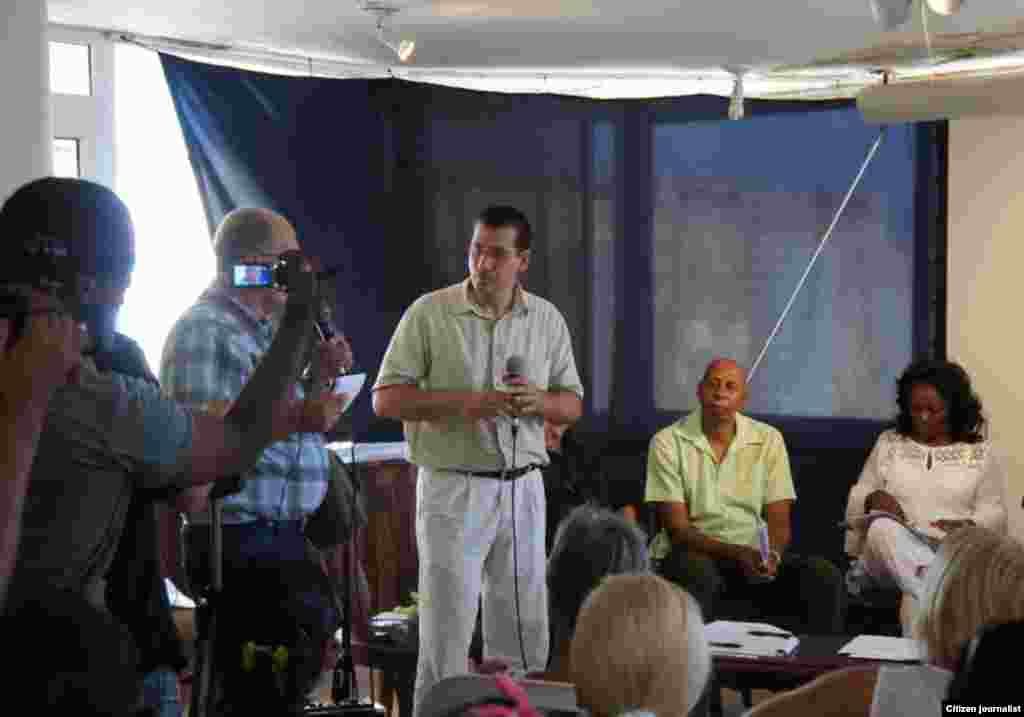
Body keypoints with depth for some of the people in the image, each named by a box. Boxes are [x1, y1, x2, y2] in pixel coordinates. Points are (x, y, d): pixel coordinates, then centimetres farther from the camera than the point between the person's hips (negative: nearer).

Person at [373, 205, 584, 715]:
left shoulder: (547, 319, 6)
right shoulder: (429, 313, -5)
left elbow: (573, 405, 10)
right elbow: (386, 399, -7)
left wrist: (538, 401, -13)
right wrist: (462, 403, -20)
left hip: (522, 489, 4)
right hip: (452, 490, -4)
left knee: (525, 630, 9)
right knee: (446, 628, -2)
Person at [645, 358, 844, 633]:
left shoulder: (768, 440, 5)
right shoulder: (668, 442, -4)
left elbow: (779, 522, 3)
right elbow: (677, 528, -9)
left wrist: (772, 555, -21)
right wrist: (736, 553, -23)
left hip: (754, 554, 3)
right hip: (696, 553, -3)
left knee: (823, 575, -22)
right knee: (697, 572, -38)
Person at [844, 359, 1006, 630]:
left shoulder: (980, 451, 13)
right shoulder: (888, 442, 18)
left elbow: (994, 513, 8)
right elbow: (856, 498, 18)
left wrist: (966, 526, -14)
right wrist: (874, 498, -6)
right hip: (891, 552, 2)